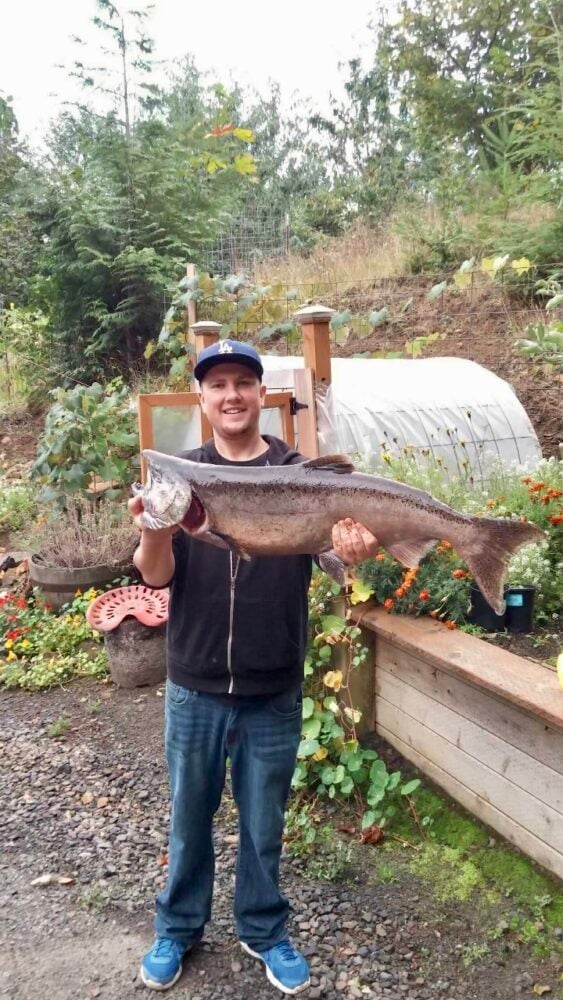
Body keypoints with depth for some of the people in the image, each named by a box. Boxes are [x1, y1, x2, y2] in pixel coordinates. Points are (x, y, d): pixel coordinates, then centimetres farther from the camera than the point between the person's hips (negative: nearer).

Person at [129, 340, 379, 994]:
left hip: (274, 692, 0)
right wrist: (153, 533, -33)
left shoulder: (299, 474, -3)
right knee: (189, 817, 18)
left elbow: (334, 547, -9)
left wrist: (352, 552, -34)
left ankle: (264, 930, 41)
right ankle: (178, 928, 41)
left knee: (263, 823, 17)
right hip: (194, 687, 0)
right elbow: (156, 576, -10)